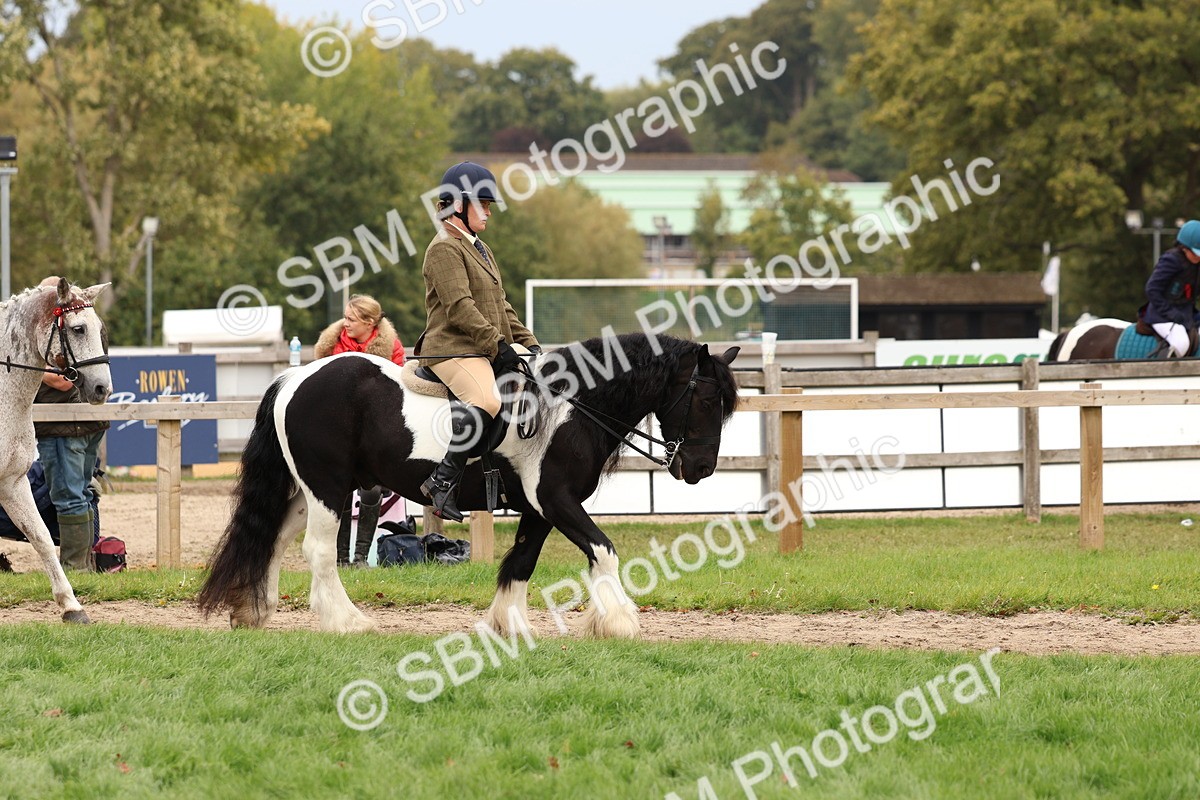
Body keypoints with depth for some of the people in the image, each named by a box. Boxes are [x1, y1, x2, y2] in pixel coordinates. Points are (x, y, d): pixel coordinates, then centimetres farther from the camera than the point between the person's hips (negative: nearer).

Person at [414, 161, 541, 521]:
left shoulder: (480, 249, 25)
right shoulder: (444, 248, -6)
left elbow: (500, 306, 28)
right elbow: (459, 307, -17)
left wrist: (528, 342, 15)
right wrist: (497, 345, -21)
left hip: (488, 352, 11)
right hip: (453, 349, -11)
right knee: (486, 401, -34)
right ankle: (443, 480, -34)